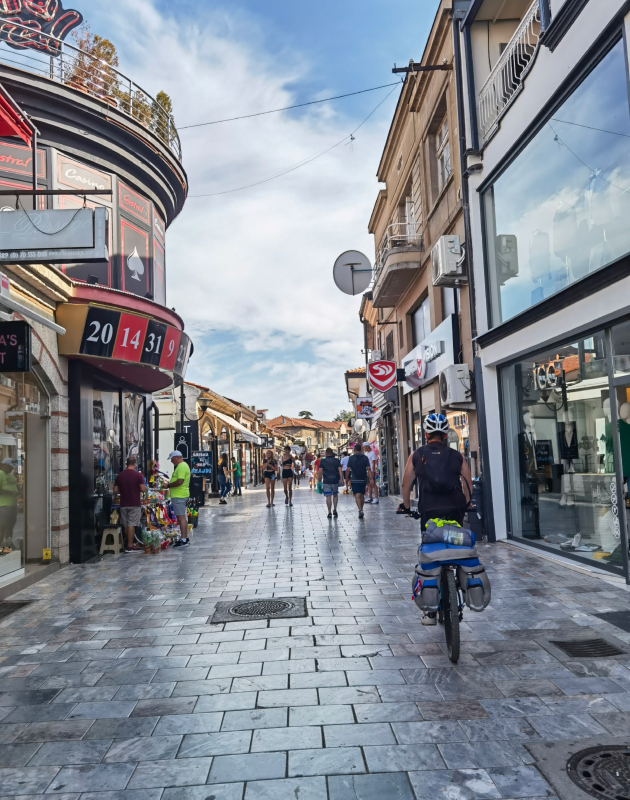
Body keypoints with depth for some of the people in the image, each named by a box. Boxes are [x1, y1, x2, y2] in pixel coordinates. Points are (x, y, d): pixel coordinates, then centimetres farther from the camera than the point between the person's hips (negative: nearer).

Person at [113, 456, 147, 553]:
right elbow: (143, 489, -12)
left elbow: (115, 491, 5)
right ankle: (130, 546, -2)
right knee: (132, 524, -3)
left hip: (123, 504, 4)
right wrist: (145, 487, 9)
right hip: (135, 504, -4)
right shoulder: (138, 475, -8)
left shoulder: (119, 475, 5)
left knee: (125, 525, 13)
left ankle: (129, 543, 24)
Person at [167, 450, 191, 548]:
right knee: (182, 517, 16)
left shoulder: (181, 467, -16)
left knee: (181, 517, -9)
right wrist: (170, 483, 16)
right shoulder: (183, 465, 19)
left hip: (179, 496, -11)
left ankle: (184, 540, -7)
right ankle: (185, 538, 23)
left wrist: (168, 485, -13)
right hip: (181, 495, 11)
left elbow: (180, 481, -25)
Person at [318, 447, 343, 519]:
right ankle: (335, 510, 12)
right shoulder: (337, 460, 3)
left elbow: (320, 472, -2)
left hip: (326, 481, -1)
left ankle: (329, 513, -1)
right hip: (335, 481, 1)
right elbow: (340, 470, -4)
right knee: (335, 495, 19)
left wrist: (319, 480, 4)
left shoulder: (322, 461, 0)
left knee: (328, 497, 1)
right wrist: (341, 479, -1)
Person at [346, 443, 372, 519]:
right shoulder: (365, 458, 2)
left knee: (357, 495, -7)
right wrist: (370, 478, -6)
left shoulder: (351, 458, -4)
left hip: (354, 480, -3)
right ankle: (361, 509, 28)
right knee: (362, 495, 17)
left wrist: (347, 478, 6)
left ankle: (360, 510, -22)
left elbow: (348, 470, -6)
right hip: (363, 480, 3)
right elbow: (368, 469, -5)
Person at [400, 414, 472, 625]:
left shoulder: (417, 455, 6)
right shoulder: (457, 456, 7)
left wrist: (406, 506, 24)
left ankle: (432, 611, 7)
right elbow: (469, 486, 8)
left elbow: (406, 484, 10)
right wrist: (464, 505, 23)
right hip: (454, 510, 1)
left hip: (429, 512, -1)